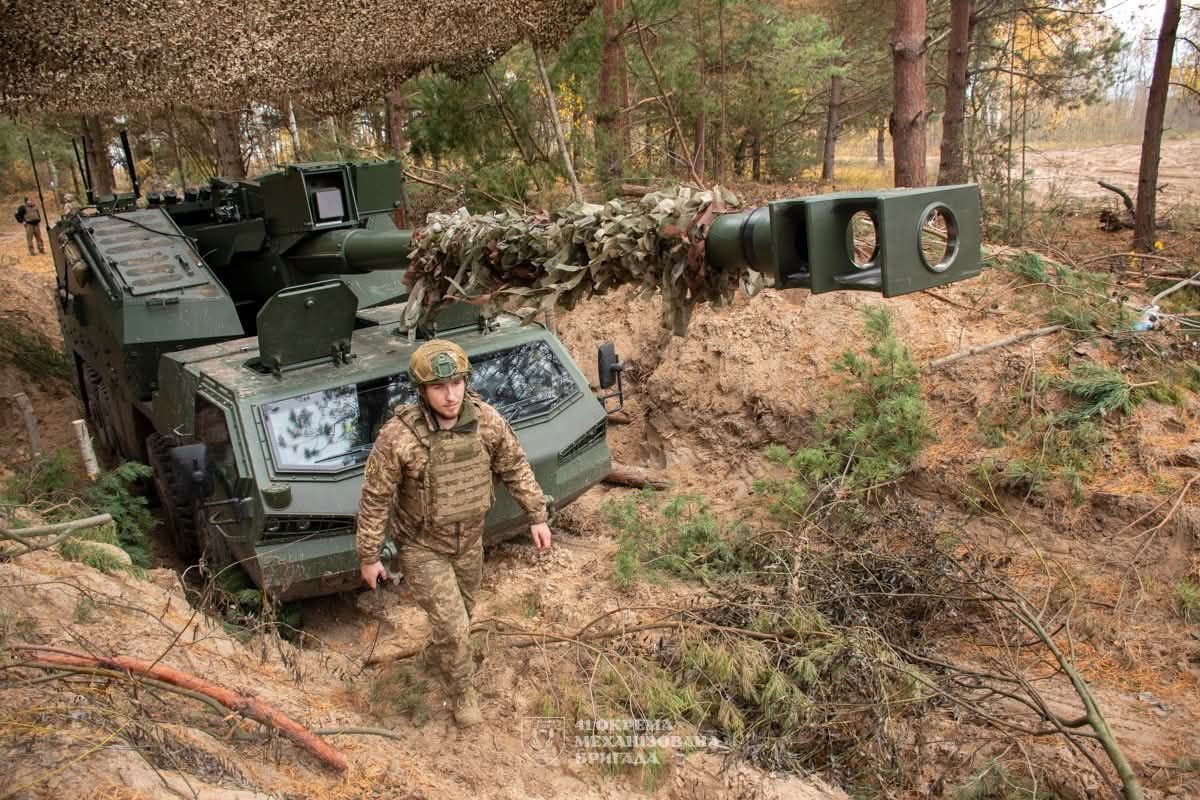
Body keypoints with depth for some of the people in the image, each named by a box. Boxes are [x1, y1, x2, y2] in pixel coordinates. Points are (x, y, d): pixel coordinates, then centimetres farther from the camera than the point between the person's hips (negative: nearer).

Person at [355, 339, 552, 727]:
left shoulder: (485, 418, -19)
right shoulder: (398, 436, -31)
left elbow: (514, 467, -3)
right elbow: (374, 498, -19)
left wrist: (537, 516, 0)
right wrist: (368, 557, -11)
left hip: (468, 538, 5)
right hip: (422, 546, -4)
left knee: (460, 612, 25)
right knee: (453, 625, -2)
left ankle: (439, 656, 57)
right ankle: (463, 689, 28)